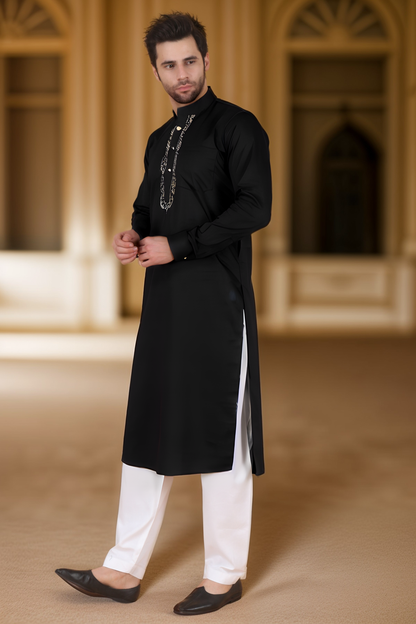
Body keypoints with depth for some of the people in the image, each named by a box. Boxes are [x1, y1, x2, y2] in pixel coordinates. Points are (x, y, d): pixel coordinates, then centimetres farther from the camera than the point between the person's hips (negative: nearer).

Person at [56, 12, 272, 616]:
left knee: (219, 436, 0)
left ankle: (225, 574, 12)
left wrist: (176, 245, -16)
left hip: (217, 304, -7)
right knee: (148, 435, 9)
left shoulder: (237, 127, -5)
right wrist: (133, 236, 5)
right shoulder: (160, 140, 18)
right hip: (164, 302, 8)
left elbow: (255, 207, -15)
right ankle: (124, 570, 16)